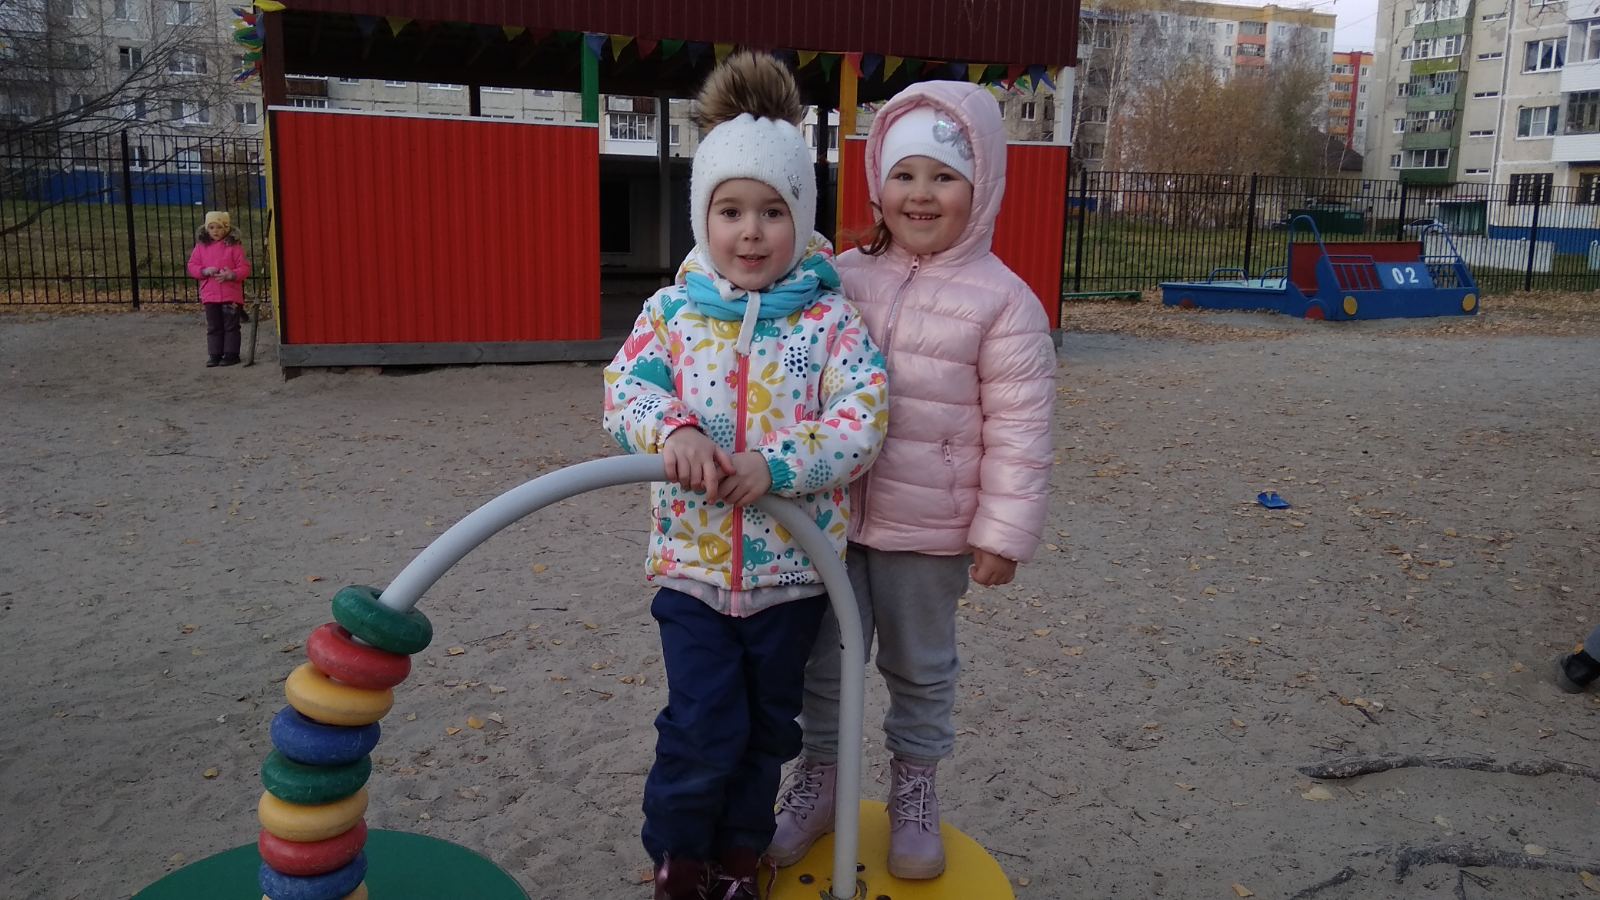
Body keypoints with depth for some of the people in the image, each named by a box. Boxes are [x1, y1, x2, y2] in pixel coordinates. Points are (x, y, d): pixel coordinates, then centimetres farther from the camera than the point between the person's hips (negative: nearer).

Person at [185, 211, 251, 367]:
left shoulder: (234, 246, -4)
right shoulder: (201, 246, 6)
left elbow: (244, 268, -5)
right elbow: (192, 266, 7)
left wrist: (231, 275, -22)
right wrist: (205, 271, -13)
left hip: (231, 295, -3)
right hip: (210, 295, 3)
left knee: (231, 326, 3)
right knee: (213, 327, 9)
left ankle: (231, 354, 11)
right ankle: (214, 355, 15)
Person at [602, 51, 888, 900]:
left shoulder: (830, 320, -8)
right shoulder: (673, 309, -2)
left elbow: (862, 418, -15)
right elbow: (625, 386, -8)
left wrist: (775, 464, -29)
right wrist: (674, 431, -30)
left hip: (792, 565, 0)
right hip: (694, 557, 0)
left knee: (767, 726, 17)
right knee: (703, 728, 3)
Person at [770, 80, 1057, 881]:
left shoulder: (1002, 301, -10)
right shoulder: (845, 277, 1)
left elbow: (1017, 431, -10)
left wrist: (1004, 534, -10)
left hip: (930, 530, -3)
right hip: (832, 515, 3)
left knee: (922, 669, 16)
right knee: (822, 657, 15)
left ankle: (913, 790, 37)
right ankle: (817, 777, 37)